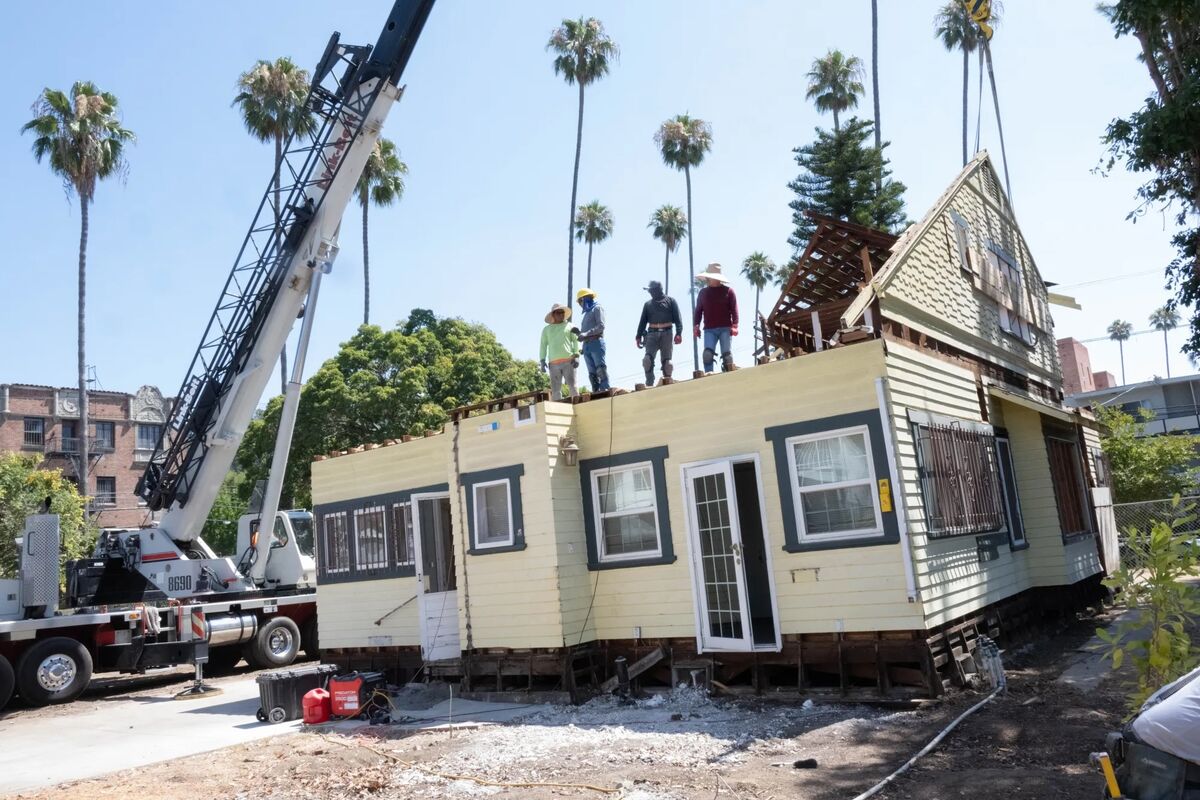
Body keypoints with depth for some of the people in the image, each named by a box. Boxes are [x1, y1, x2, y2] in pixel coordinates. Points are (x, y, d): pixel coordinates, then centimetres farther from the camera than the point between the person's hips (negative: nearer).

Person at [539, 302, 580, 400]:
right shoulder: (547, 329, 19)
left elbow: (576, 341, 6)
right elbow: (543, 345, 15)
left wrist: (576, 356, -8)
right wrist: (542, 361, 3)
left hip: (568, 361, -2)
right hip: (554, 363, 2)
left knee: (572, 386, -11)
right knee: (555, 390, -3)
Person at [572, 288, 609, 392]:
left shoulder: (597, 308, 6)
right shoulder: (585, 314, 29)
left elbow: (601, 326, -9)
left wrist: (586, 334, -17)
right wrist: (578, 332, 4)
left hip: (596, 342, -7)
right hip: (586, 345, 7)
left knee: (601, 369, -15)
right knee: (592, 373, -1)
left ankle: (605, 391, -21)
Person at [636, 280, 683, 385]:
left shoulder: (670, 301, 8)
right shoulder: (648, 304, 16)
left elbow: (677, 318, 1)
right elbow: (642, 321, 18)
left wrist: (678, 333, -11)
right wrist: (639, 336, 11)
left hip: (666, 334, -2)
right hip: (652, 334, 2)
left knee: (666, 360, 0)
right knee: (647, 359, -15)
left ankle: (667, 383, 10)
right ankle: (649, 384, -10)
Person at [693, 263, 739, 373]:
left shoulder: (728, 291, 6)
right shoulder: (703, 292, 14)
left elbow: (734, 310, 2)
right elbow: (698, 310, 15)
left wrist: (734, 325, -9)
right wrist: (696, 326, 3)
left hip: (725, 328, -1)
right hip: (709, 330, 1)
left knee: (727, 355, -5)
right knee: (707, 354, -15)